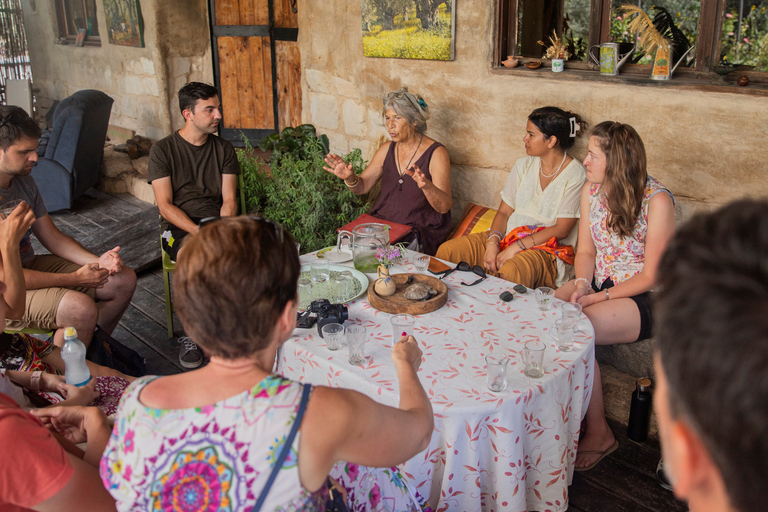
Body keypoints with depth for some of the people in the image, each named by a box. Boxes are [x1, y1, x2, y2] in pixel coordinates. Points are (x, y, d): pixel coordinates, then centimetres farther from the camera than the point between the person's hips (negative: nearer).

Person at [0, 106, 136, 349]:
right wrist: (74, 279, -23)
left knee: (124, 280, 3)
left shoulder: (23, 180, 2)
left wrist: (96, 261, -9)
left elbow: (52, 237, 8)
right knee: (82, 308, -33)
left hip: (31, 264, 9)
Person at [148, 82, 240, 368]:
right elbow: (165, 205, -7)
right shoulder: (163, 150, 1)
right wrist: (199, 233, -22)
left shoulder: (223, 149, 11)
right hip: (178, 226, -3)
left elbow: (229, 200, 5)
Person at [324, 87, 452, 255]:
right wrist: (349, 178, -10)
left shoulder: (436, 153, -10)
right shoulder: (387, 150, 9)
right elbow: (362, 187, 13)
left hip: (419, 231, -5)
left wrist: (426, 185, -38)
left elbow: (444, 207, -18)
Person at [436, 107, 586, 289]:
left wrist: (515, 248, -18)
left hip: (548, 249, -6)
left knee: (509, 273, -41)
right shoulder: (524, 165, 11)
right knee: (446, 251, -15)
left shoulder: (575, 174, -7)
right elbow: (504, 212, 10)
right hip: (508, 237, 6)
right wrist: (493, 242, -11)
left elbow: (561, 230, -12)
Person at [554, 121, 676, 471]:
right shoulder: (591, 190, 4)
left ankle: (599, 433, -10)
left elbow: (651, 277, -14)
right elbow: (585, 251, 7)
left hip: (642, 299, -6)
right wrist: (582, 284, -13)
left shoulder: (657, 200, -16)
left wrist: (599, 297, -21)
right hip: (598, 286, 6)